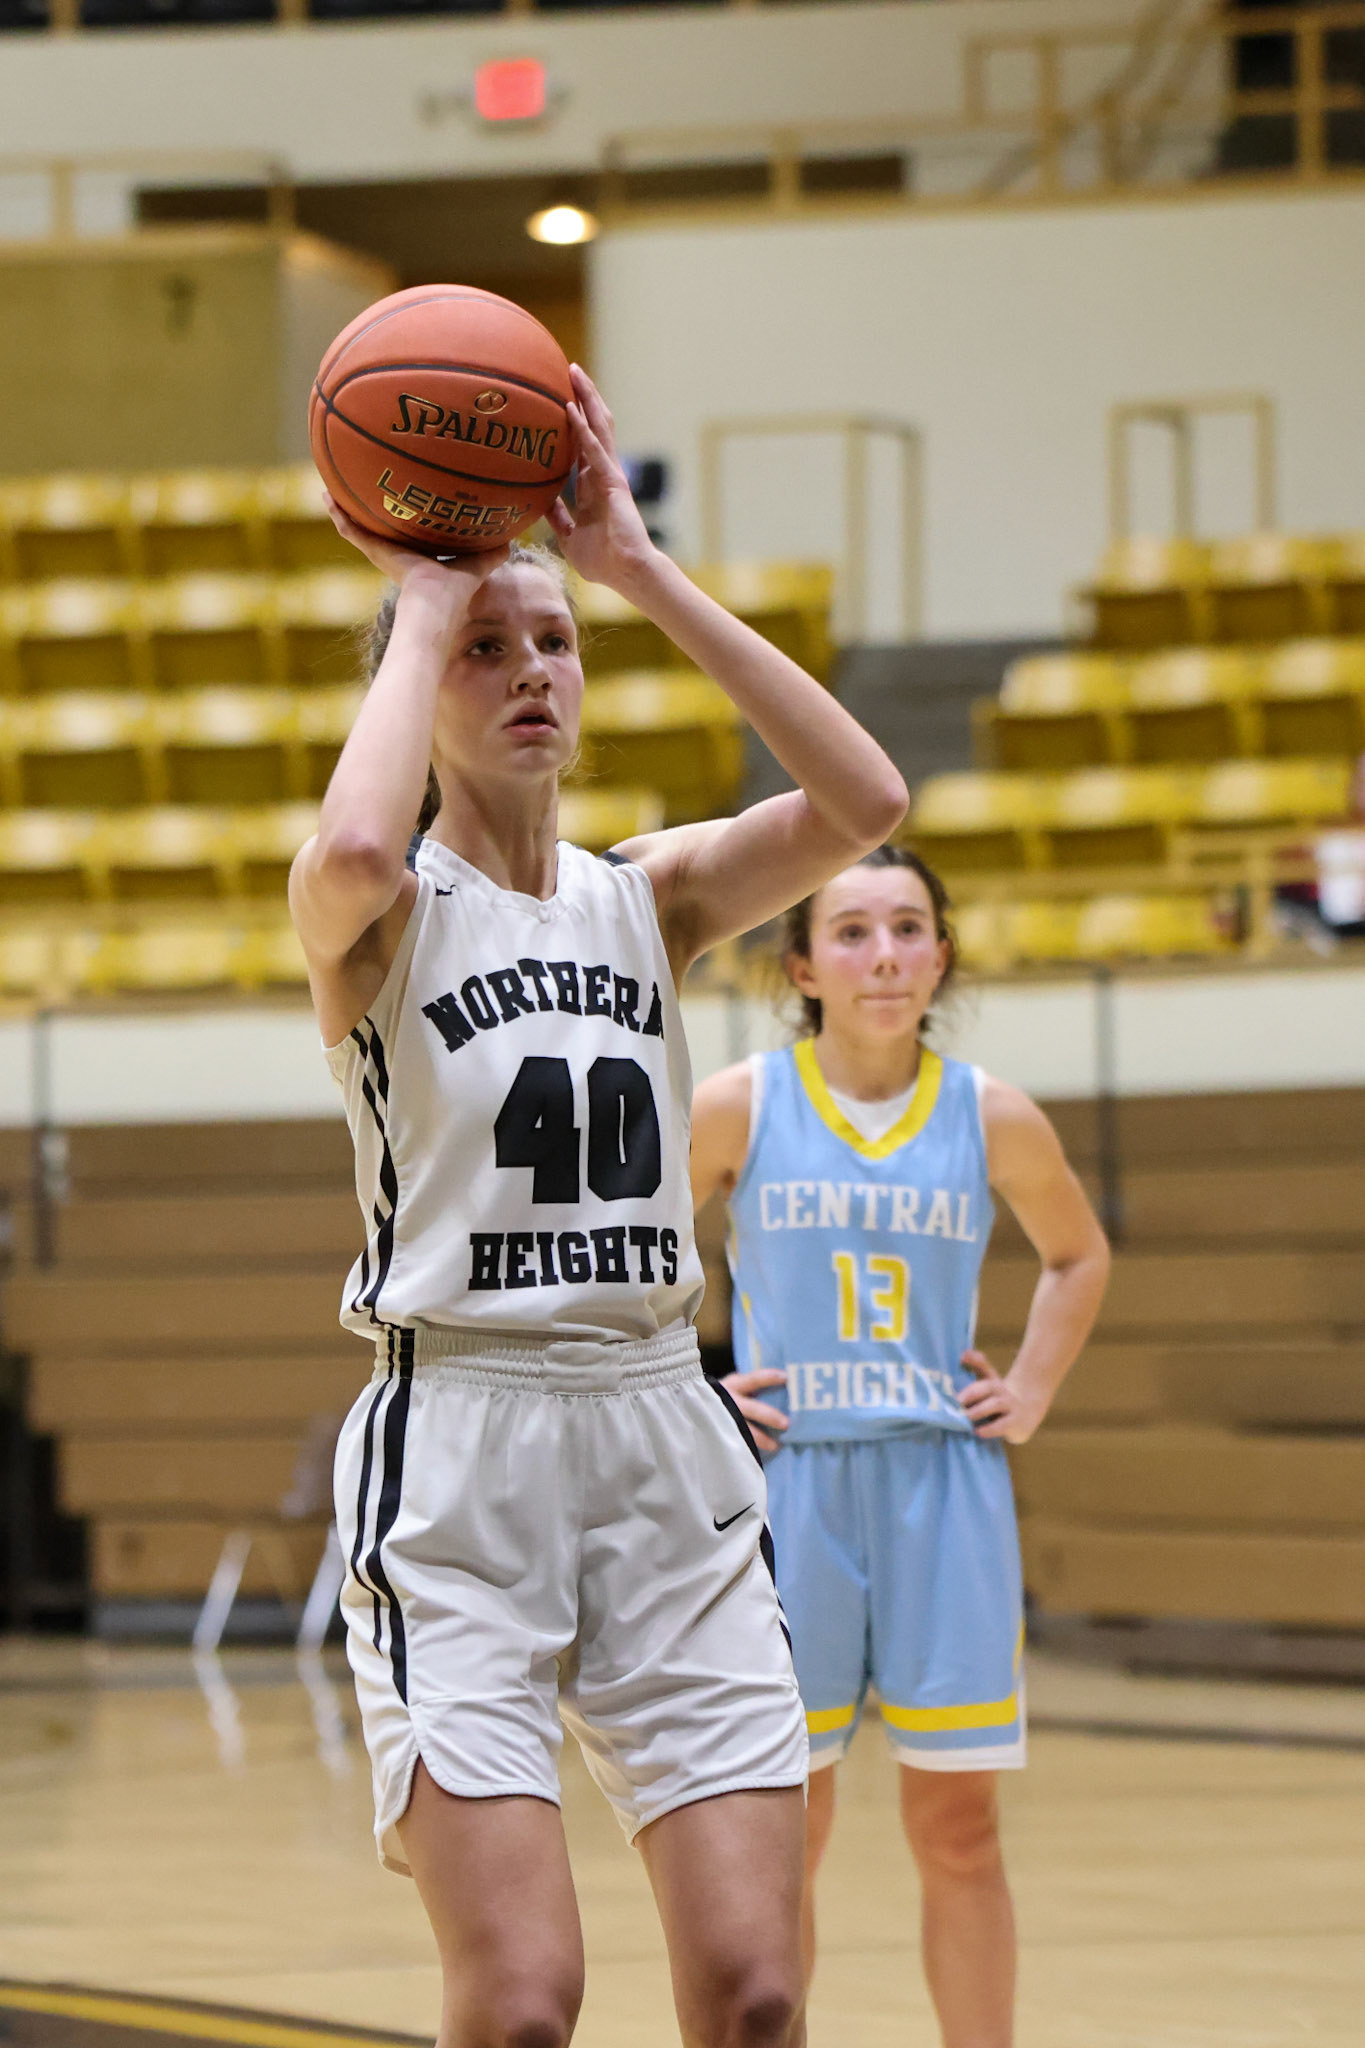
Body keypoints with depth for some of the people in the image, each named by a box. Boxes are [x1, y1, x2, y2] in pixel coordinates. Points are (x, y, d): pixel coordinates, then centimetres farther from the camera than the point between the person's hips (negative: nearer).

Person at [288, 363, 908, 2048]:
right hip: (458, 1450, -4)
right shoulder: (377, 917, -1)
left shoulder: (652, 895, 11)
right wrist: (424, 608, -11)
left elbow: (861, 802, -7)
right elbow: (356, 853, -27)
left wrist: (643, 572, -6)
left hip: (661, 1441, 4)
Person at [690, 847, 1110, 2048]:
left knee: (958, 1826, 3)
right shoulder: (738, 1110, -4)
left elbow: (1079, 1254, 20)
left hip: (944, 1493, 1)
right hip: (789, 1484, -1)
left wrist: (1033, 1392, 9)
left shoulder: (993, 1119, 2)